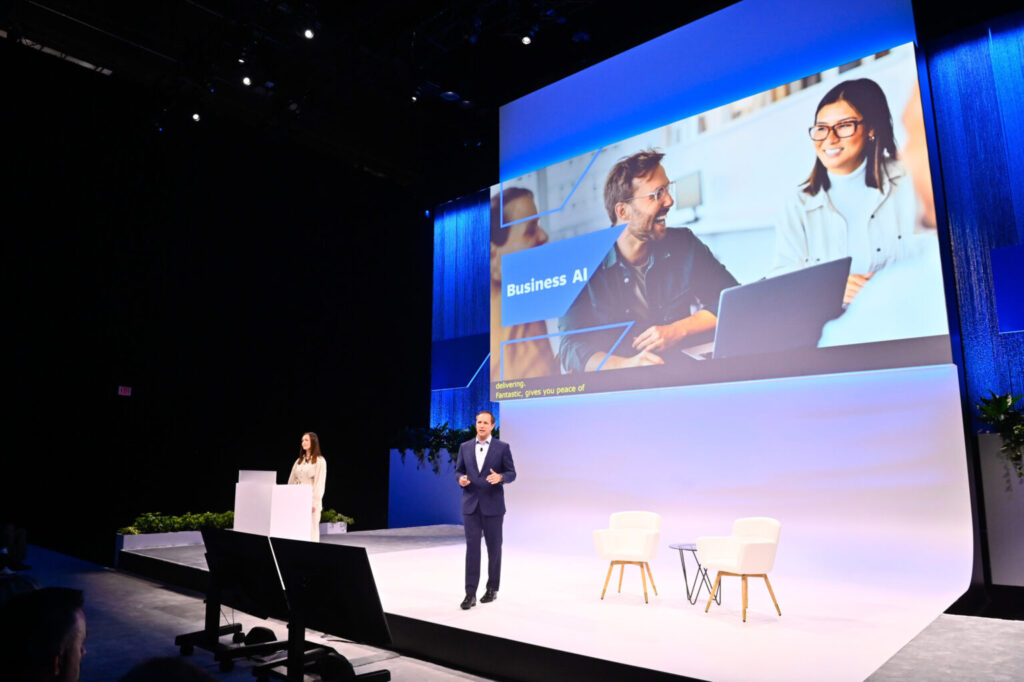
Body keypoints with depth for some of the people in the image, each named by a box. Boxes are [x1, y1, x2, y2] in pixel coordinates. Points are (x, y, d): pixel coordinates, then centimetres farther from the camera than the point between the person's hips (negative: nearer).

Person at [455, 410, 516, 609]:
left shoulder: (503, 447, -2)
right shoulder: (465, 447, 7)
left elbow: (512, 473, -2)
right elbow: (458, 470, 12)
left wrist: (500, 477, -23)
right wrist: (460, 479, -11)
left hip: (493, 505, -1)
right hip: (471, 505, 2)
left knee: (494, 548, 9)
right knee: (472, 548, -3)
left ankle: (492, 589, 25)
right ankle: (470, 594, 0)